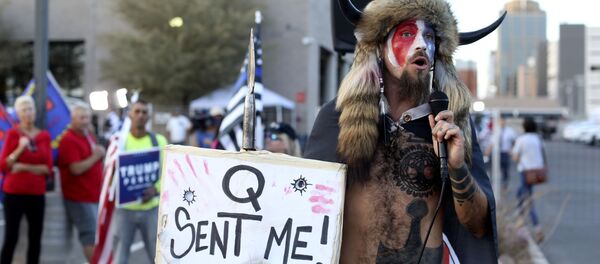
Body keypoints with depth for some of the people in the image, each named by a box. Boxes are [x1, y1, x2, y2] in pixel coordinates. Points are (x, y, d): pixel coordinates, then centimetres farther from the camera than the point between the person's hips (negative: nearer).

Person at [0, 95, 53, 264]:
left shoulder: (44, 136, 6)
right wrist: (20, 148, -16)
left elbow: (48, 168, 1)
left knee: (35, 238, 6)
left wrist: (23, 167, -10)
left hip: (37, 194, 4)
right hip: (14, 193, -3)